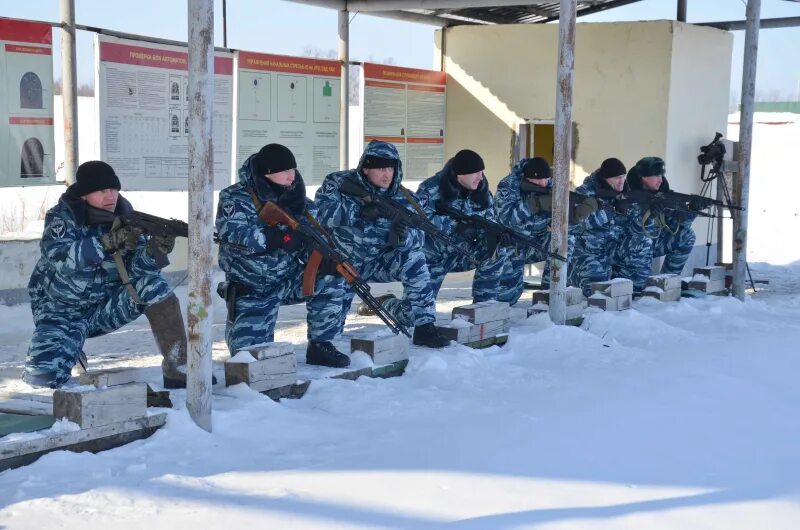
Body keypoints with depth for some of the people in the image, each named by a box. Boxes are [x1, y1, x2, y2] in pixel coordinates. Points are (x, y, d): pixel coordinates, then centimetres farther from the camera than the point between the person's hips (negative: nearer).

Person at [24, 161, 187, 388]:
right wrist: (109, 242, -46)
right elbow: (58, 257, -35)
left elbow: (138, 270, -16)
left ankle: (179, 368, -14)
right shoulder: (61, 217, -15)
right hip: (62, 312, -2)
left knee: (153, 286, -21)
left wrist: (154, 250, -38)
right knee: (43, 375, -24)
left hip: (107, 306, 3)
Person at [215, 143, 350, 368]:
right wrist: (278, 238, -38)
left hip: (290, 279, 3)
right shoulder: (235, 199, -11)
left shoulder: (297, 201, 0)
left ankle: (320, 345, -8)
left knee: (330, 278, -23)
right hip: (251, 289, -3)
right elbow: (232, 233, -28)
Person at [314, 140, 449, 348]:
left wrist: (403, 236, -35)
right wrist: (359, 213, -37)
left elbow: (417, 238, -10)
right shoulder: (339, 183, -12)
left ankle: (424, 327, -13)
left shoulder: (403, 198, -5)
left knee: (414, 260, -21)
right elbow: (321, 210, -27)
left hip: (379, 261, 3)